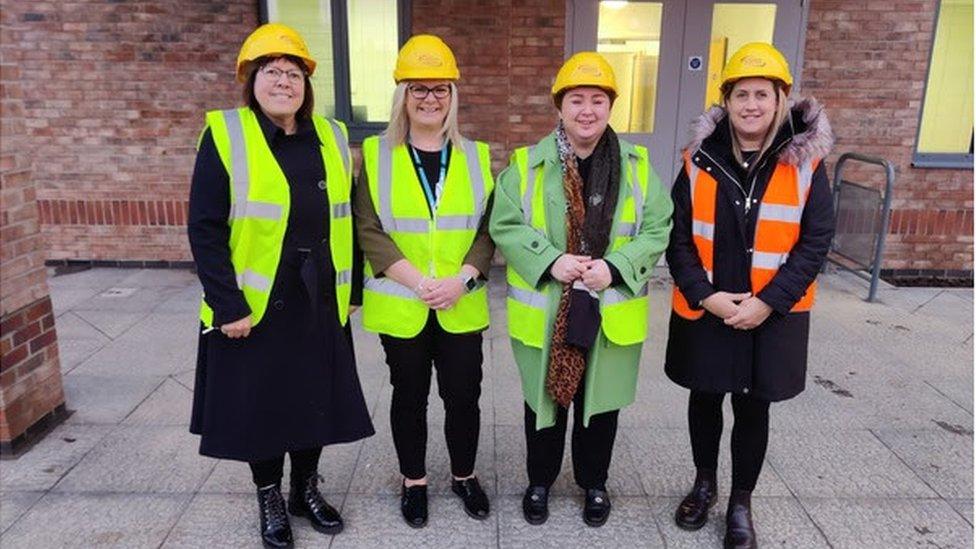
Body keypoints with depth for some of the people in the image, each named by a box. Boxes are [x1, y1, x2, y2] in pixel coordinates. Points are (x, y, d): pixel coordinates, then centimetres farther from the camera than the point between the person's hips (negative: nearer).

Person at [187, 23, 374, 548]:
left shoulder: (331, 137, 5)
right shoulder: (224, 136, -8)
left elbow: (347, 221, 9)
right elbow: (205, 228, -11)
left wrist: (352, 289, 8)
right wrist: (227, 306, -15)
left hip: (319, 304, 4)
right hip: (255, 306, -3)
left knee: (316, 398, 14)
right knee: (261, 401, 11)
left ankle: (306, 490, 37)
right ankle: (270, 501, 33)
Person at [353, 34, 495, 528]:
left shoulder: (476, 155, 4)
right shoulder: (375, 155, -1)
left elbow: (489, 228, 2)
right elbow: (368, 229, -7)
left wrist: (463, 278, -13)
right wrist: (417, 281, -17)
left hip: (462, 306, 1)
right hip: (401, 306, -1)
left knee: (463, 395, 9)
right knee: (409, 395, 13)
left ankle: (464, 476, 33)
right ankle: (413, 481, 34)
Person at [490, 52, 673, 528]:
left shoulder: (637, 165, 0)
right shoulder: (526, 164, -4)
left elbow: (657, 229, -3)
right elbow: (505, 226, -7)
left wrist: (615, 266, -18)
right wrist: (550, 260, -21)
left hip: (612, 314, 1)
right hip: (544, 314, -1)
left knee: (600, 403, 16)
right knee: (544, 401, 15)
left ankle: (594, 483, 39)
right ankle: (539, 481, 37)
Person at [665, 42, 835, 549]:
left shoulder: (805, 163, -5)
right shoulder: (700, 160, -3)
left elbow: (815, 242, -6)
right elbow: (677, 238, -3)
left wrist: (767, 302, -15)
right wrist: (704, 295, -13)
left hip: (772, 315, -1)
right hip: (704, 311, 1)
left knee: (753, 406, 11)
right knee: (705, 398, 15)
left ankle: (741, 503, 32)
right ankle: (704, 485, 38)